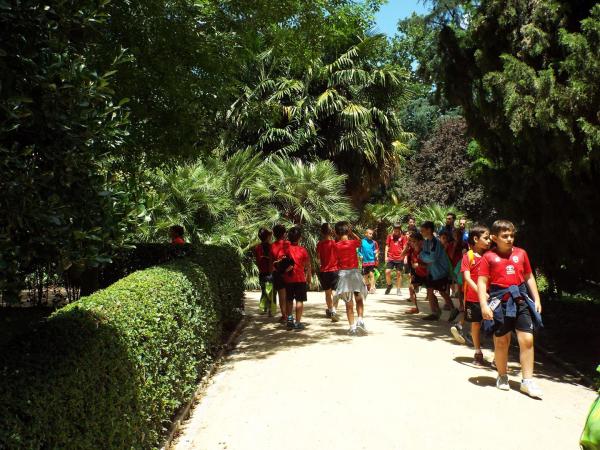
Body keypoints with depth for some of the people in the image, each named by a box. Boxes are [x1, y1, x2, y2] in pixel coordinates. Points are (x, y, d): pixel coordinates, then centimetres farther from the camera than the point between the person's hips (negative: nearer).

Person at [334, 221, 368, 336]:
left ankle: (352, 327, 4)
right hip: (354, 272, 0)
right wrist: (351, 232, 8)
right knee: (359, 300, 13)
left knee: (348, 303, 5)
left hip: (343, 273, 0)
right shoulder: (353, 243, -3)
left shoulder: (336, 246, -3)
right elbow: (359, 241, 18)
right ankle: (360, 320, -7)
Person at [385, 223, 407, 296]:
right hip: (390, 258, 1)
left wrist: (405, 257, -6)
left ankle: (398, 290, 11)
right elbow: (387, 246, 8)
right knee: (387, 272, -8)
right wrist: (386, 256, 2)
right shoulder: (390, 236, 5)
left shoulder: (403, 237, 2)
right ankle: (389, 285, 16)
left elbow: (404, 248, 2)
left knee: (399, 273, 3)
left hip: (399, 258, -1)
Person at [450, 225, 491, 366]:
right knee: (476, 324, 10)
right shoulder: (468, 256, -6)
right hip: (473, 297, -2)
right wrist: (479, 291, -26)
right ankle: (478, 353, 26)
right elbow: (467, 277, -14)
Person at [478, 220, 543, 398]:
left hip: (521, 300, 3)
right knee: (501, 341, 7)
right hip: (500, 302, -3)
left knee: (527, 340, -2)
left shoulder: (521, 253, 8)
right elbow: (482, 282, -6)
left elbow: (529, 277, 16)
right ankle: (502, 377, 26)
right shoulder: (489, 257, -3)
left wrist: (536, 299, 10)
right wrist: (484, 305, -14)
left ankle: (527, 380, 10)